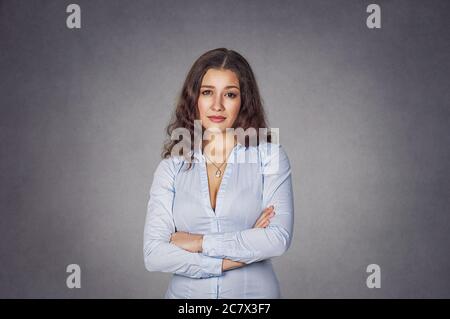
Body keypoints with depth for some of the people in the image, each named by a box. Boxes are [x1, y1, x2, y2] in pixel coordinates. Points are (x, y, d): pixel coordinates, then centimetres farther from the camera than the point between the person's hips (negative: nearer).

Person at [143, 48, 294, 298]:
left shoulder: (270, 156, -6)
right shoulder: (171, 167, -3)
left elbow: (279, 238, -17)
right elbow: (153, 254, -11)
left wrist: (200, 242, -15)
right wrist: (229, 261, -17)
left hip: (254, 290, -1)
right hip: (186, 292, 1)